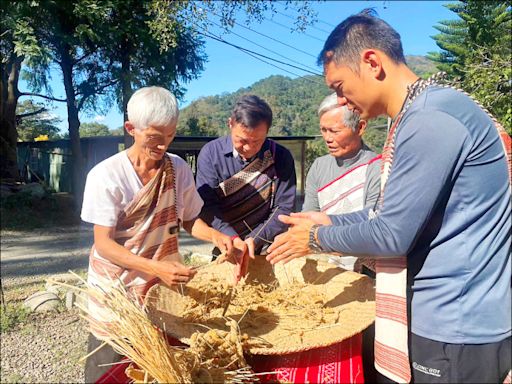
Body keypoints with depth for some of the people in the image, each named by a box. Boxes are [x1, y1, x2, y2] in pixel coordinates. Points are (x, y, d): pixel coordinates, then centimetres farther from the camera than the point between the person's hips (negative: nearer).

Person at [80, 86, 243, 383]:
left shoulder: (179, 169, -5)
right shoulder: (106, 175, -16)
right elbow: (104, 244, -18)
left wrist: (215, 236, -15)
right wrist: (155, 267, -32)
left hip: (165, 284, 3)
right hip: (117, 290, -2)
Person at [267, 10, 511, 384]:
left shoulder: (431, 119, -23)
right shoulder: (422, 113, 10)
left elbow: (392, 235, -21)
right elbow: (395, 211, 15)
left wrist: (318, 238, -6)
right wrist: (329, 221, 11)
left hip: (458, 329, -9)